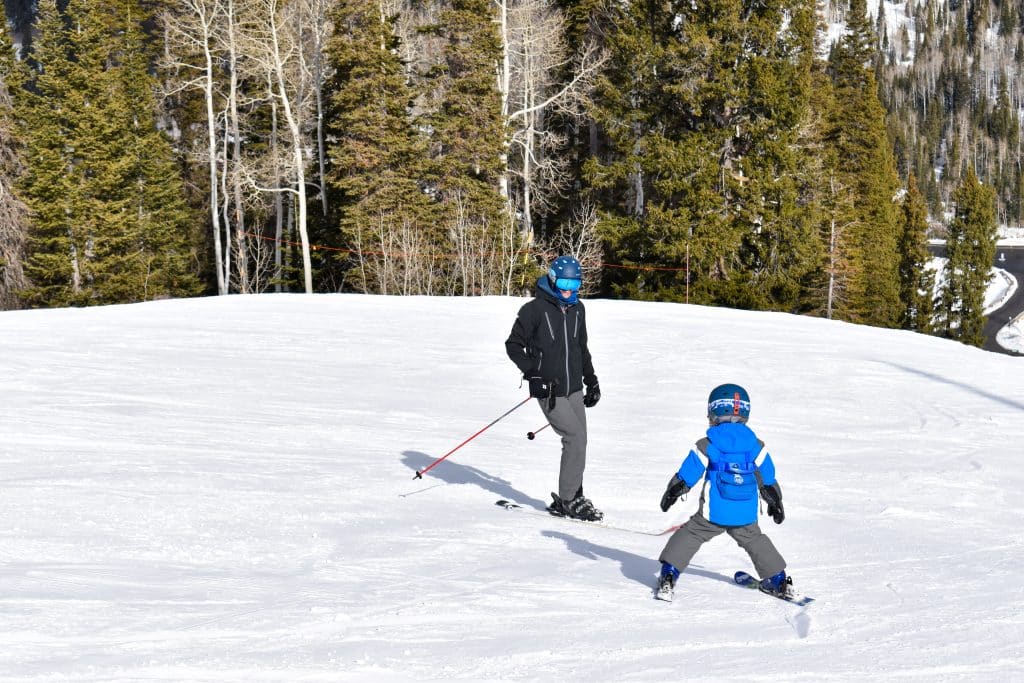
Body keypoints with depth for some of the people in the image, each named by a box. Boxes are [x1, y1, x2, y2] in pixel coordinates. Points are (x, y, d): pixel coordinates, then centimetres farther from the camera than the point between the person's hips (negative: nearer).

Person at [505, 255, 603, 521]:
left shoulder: (577, 309, 11)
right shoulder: (535, 309, -10)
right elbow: (513, 345, -6)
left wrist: (591, 381, 20)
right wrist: (534, 372, -16)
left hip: (574, 388, 7)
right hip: (549, 390, -7)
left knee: (578, 442, 6)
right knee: (575, 438, -12)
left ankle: (572, 498, 17)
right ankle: (567, 500, -2)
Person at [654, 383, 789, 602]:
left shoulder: (706, 446, -8)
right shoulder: (756, 446, 1)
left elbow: (685, 477, -3)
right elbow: (768, 480, 10)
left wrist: (671, 494, 12)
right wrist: (775, 502, 25)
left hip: (713, 514, -3)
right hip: (746, 516, 3)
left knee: (689, 535, 9)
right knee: (754, 540, 25)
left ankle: (668, 578, 0)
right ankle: (778, 579, 28)